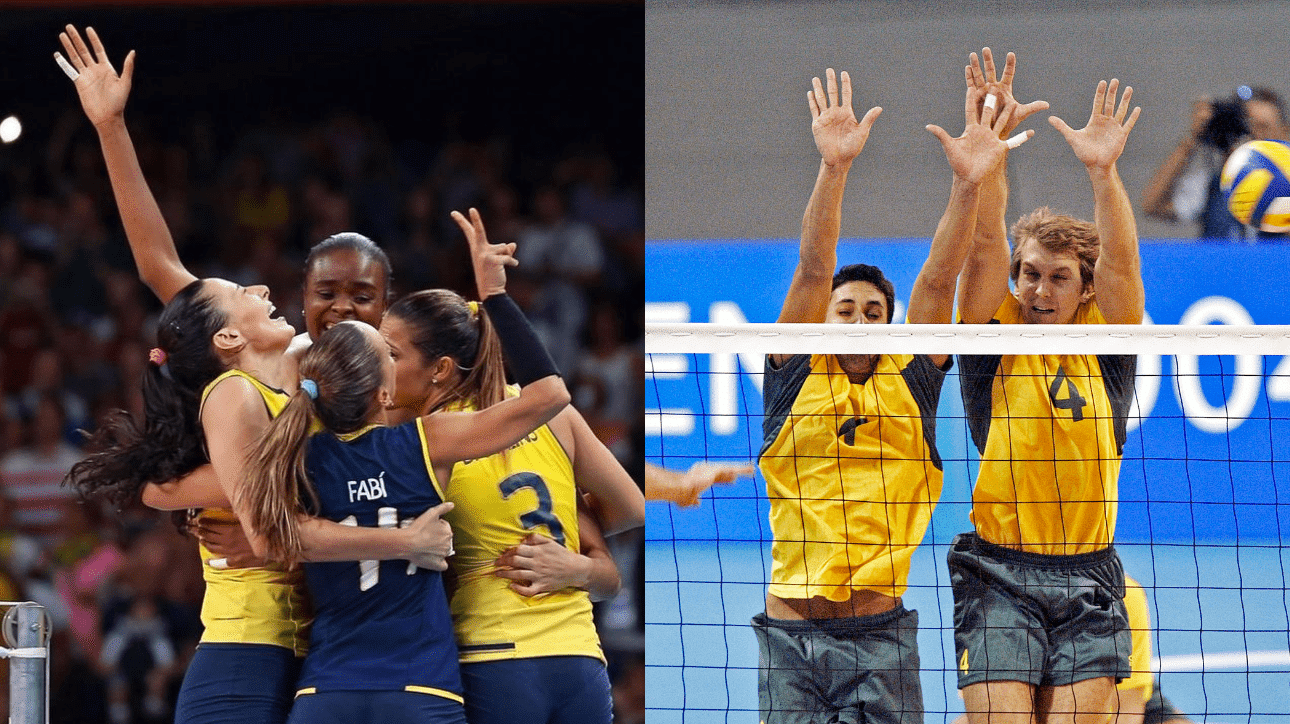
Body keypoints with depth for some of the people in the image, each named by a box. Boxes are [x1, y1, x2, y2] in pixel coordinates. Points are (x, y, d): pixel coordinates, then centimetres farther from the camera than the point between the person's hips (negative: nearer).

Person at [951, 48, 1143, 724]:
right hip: (998, 573, -1)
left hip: (1088, 579, 1)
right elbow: (984, 245, -8)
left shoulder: (1104, 344, 7)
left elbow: (1120, 264, -8)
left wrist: (1102, 171, -24)